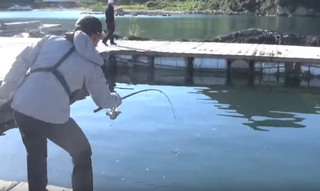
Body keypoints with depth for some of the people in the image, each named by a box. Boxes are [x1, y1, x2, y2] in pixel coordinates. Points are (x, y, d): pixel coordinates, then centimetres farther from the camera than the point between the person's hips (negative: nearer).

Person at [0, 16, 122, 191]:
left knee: (35, 155, 28)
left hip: (21, 108, 5)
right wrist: (117, 99, 35)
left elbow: (22, 62, 7)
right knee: (82, 153, 19)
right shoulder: (91, 65, 5)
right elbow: (104, 100, 14)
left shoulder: (50, 40, 11)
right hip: (52, 117, -4)